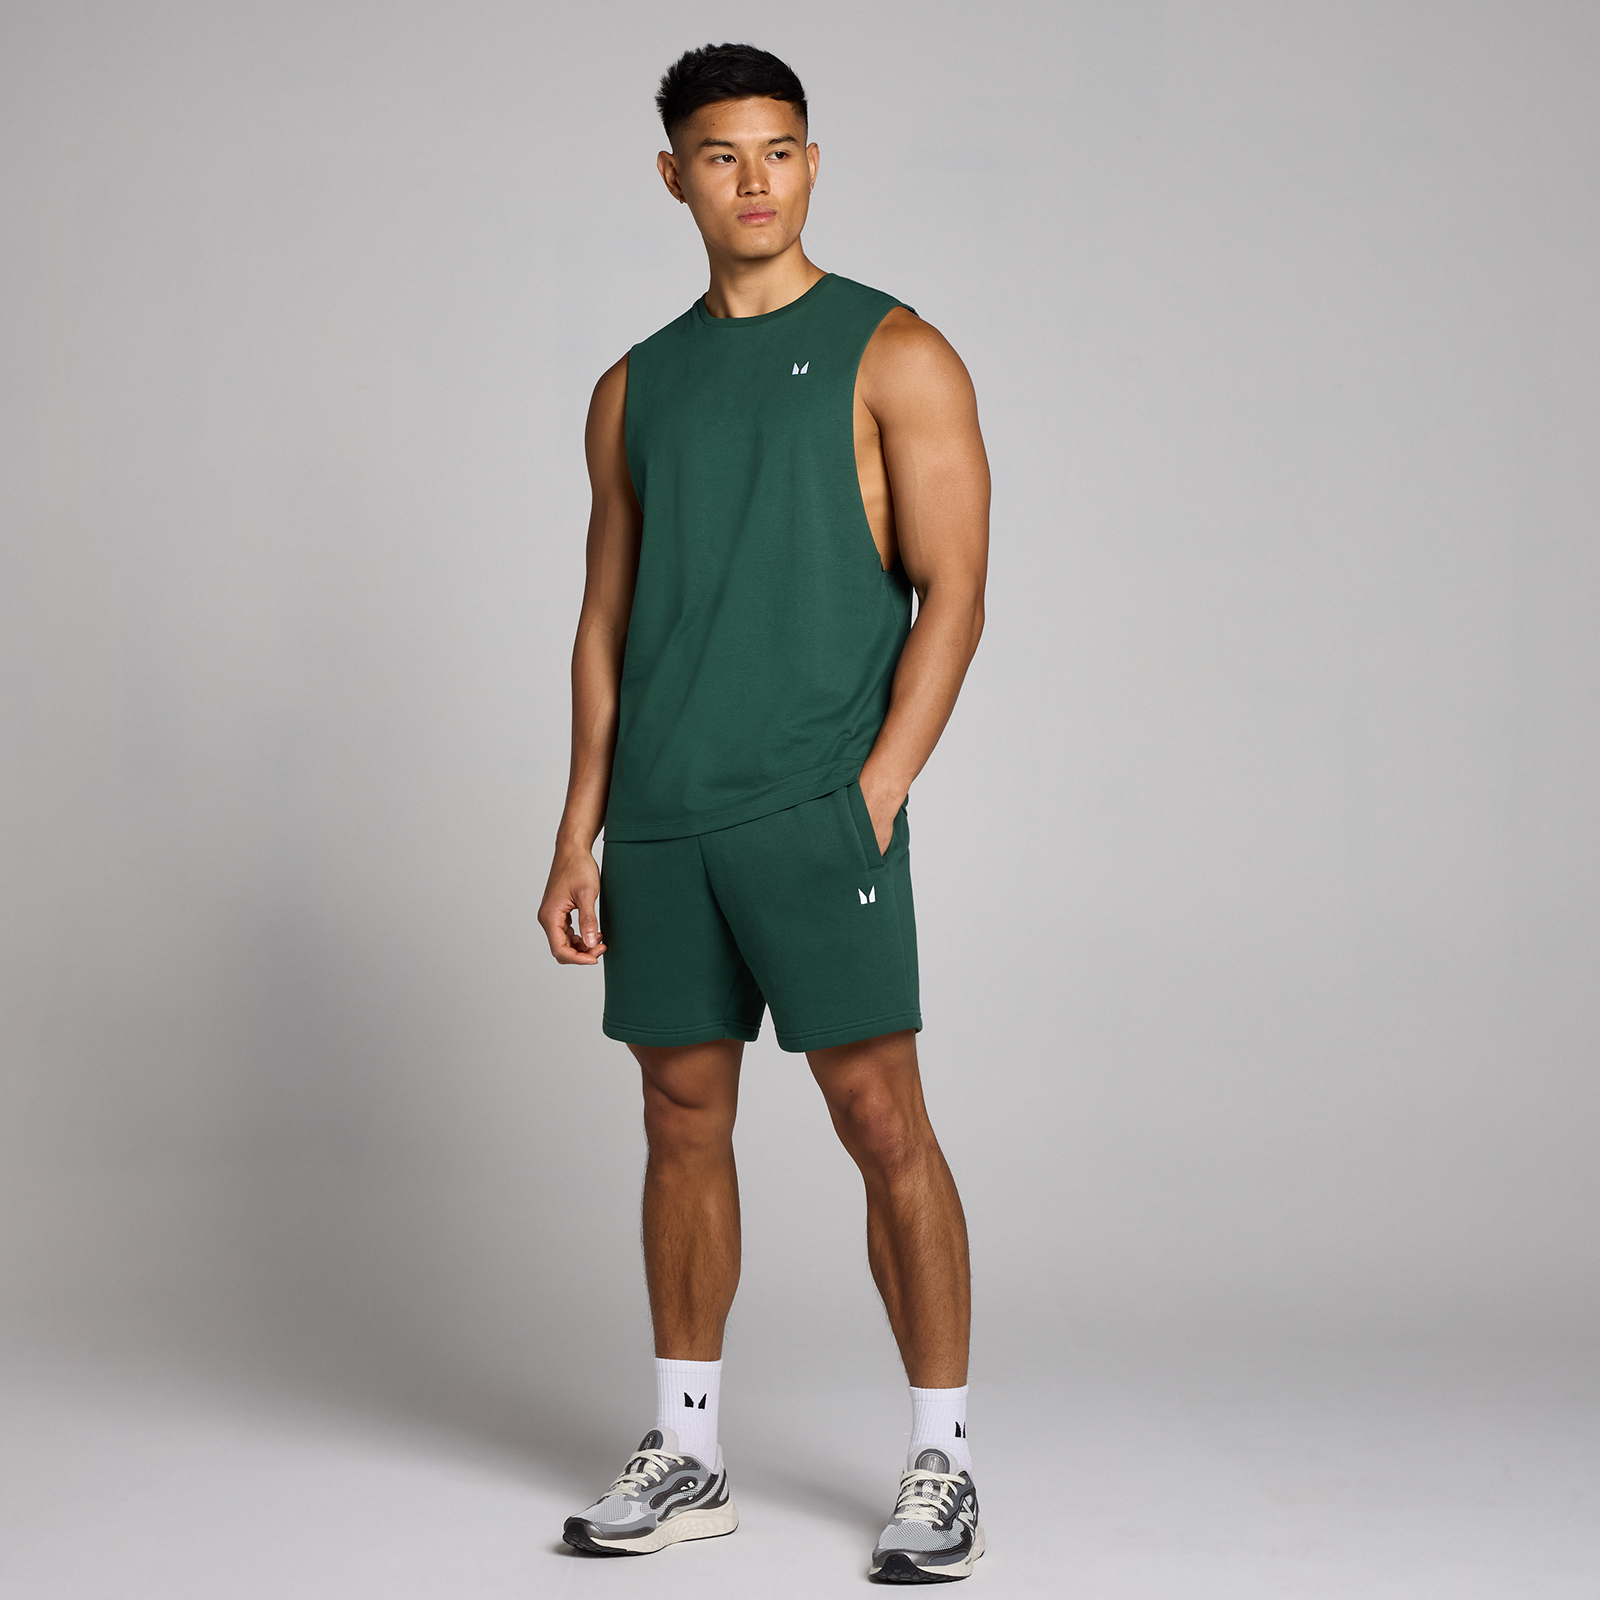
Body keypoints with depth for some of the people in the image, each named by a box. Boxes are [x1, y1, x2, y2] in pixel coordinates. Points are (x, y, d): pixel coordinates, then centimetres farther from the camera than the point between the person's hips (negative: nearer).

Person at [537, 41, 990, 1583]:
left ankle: (941, 1465, 4)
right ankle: (685, 1458, 19)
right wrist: (580, 834, 9)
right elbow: (606, 622, 16)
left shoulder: (890, 355, 1)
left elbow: (952, 596, -5)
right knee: (683, 1121, 9)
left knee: (881, 1118, -6)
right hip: (661, 819, 5)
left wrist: (873, 796, -14)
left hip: (816, 807, -4)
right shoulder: (634, 390, 15)